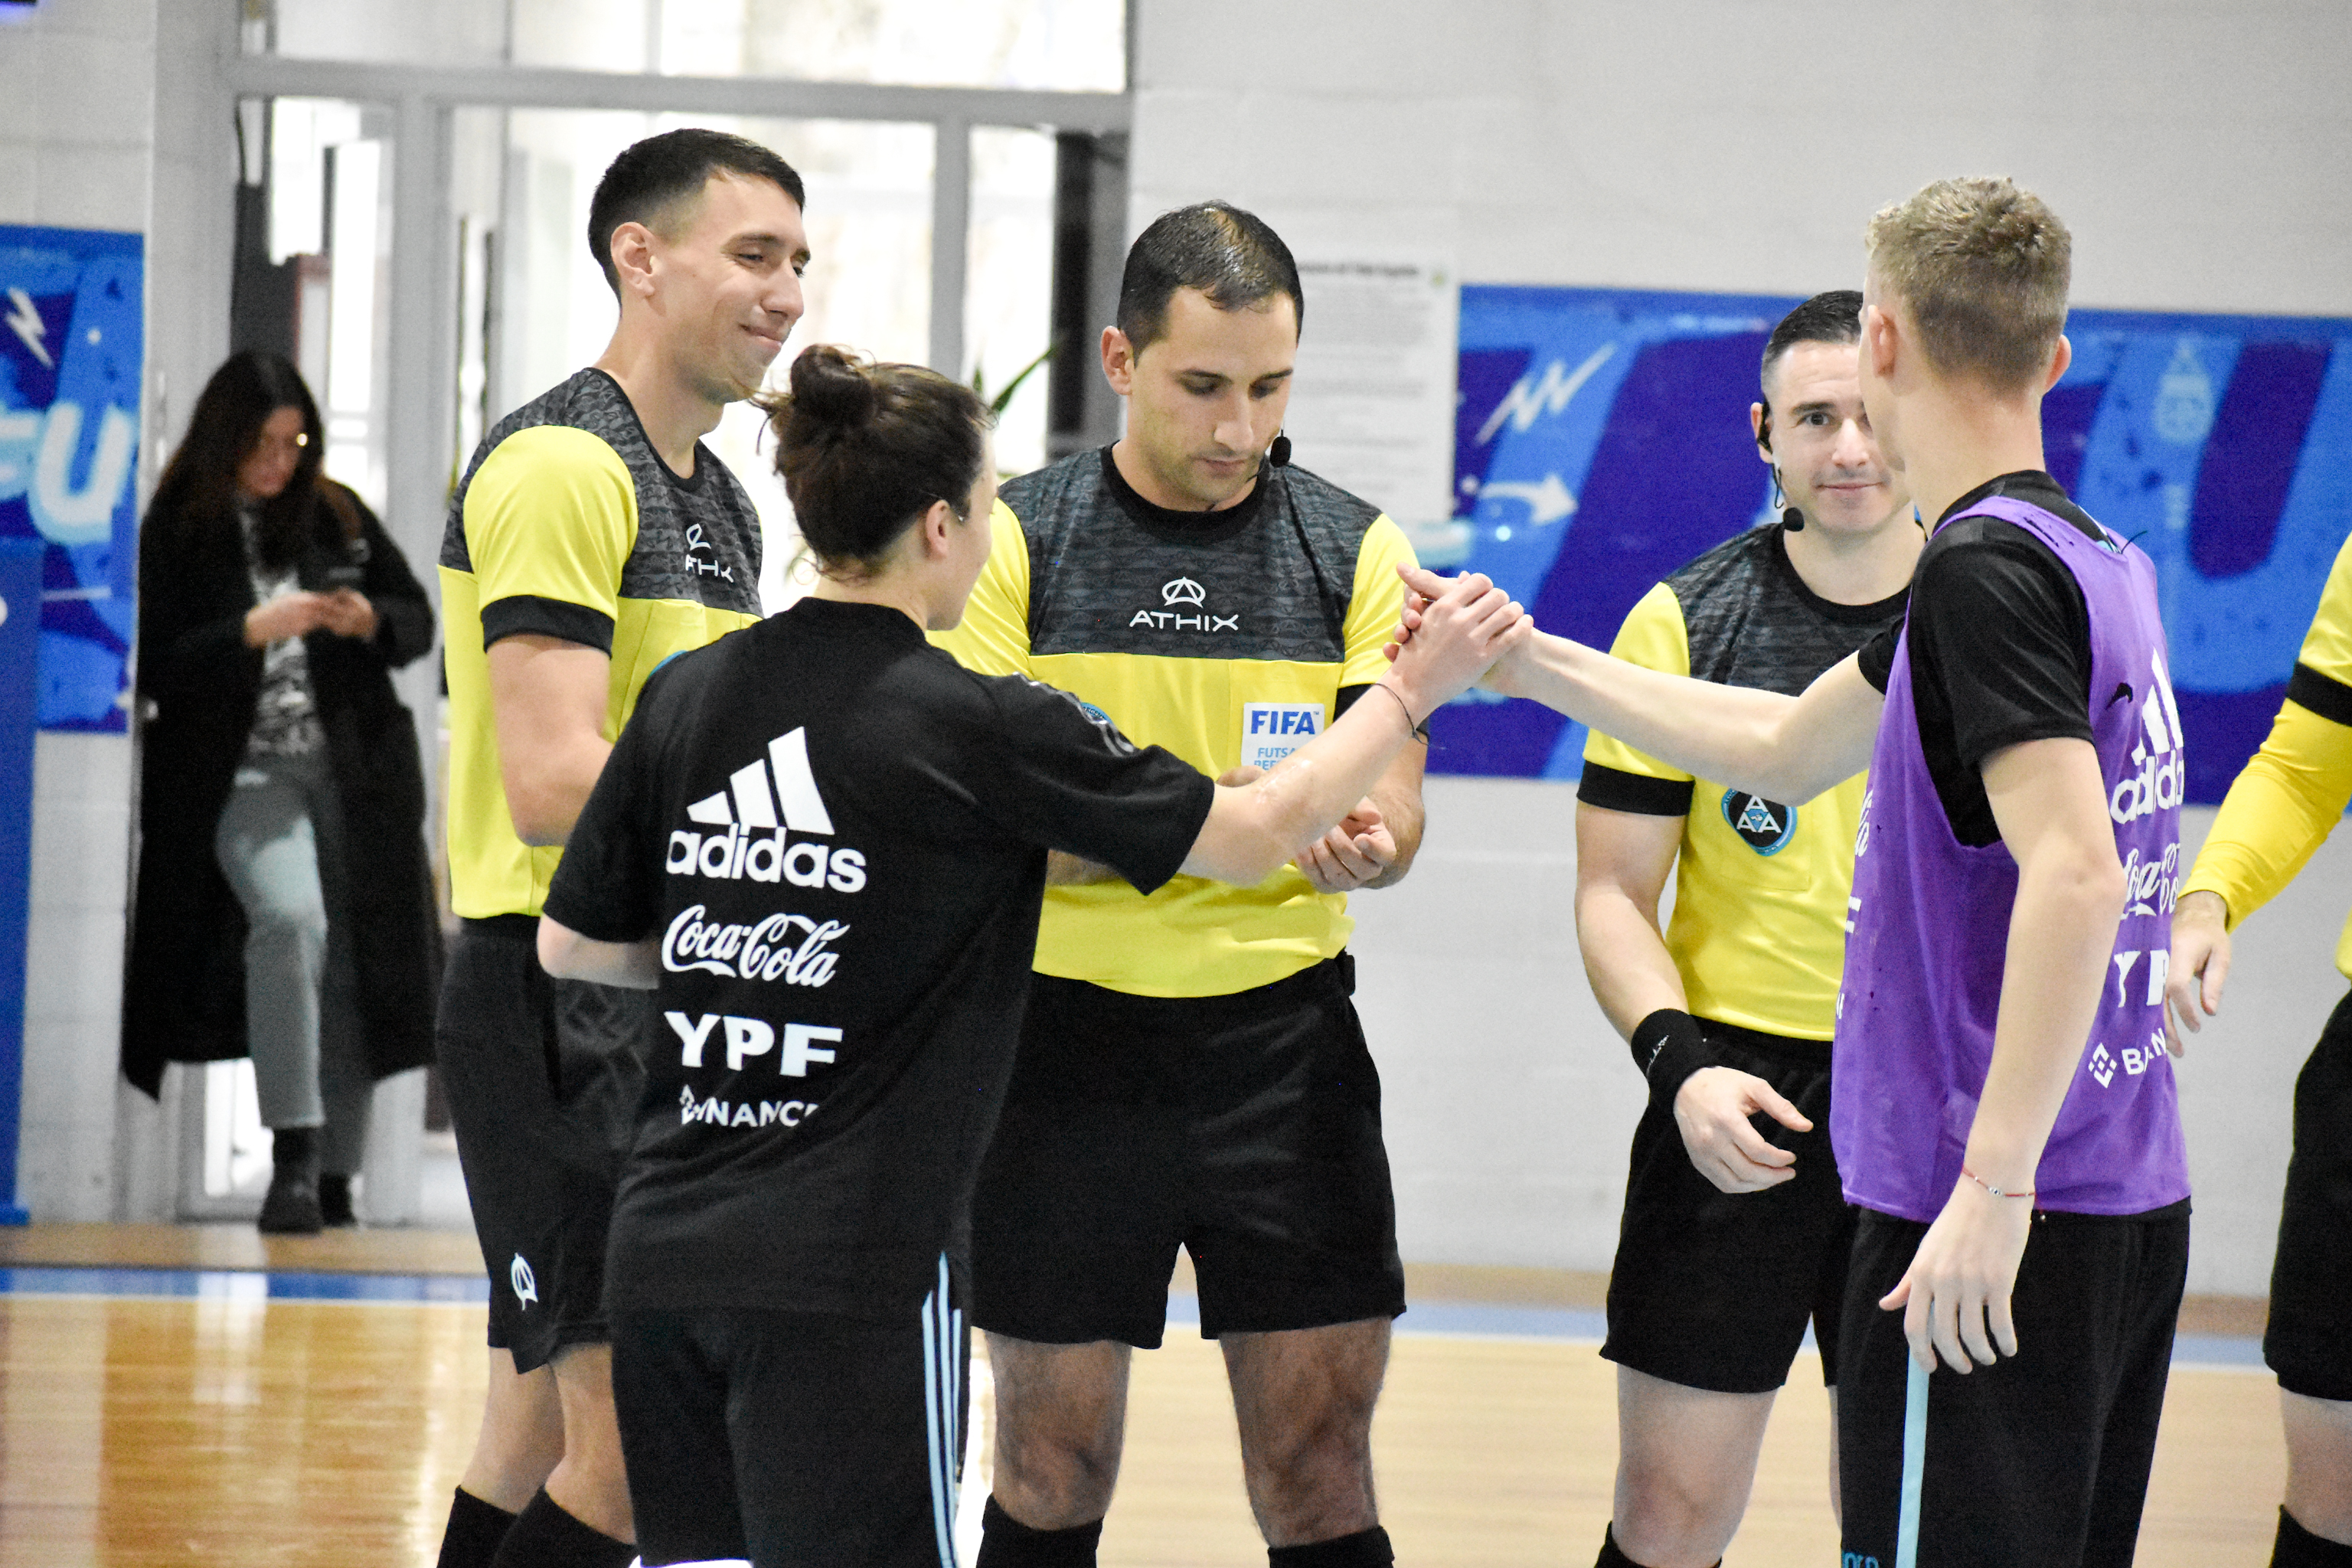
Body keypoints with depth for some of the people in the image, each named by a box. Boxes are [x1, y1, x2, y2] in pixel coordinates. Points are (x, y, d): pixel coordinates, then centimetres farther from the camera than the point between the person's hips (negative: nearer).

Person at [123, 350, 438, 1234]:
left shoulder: (338, 516, 11)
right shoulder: (178, 531, 0)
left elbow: (419, 622, 16)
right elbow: (154, 666, -7)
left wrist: (369, 620, -5)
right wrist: (252, 630, -17)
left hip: (356, 773, 4)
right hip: (246, 770, -4)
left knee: (355, 969, 3)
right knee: (290, 919, -27)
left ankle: (335, 1180, 14)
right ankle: (291, 1157, -25)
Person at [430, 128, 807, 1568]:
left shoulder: (723, 503, 18)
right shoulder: (560, 467, -13)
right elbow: (555, 787, -22)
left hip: (669, 1001, 10)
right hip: (561, 1001, -10)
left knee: (550, 1429, 11)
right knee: (638, 1437, -13)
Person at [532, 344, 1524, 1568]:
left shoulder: (686, 697, 5)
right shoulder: (980, 729, -8)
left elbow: (570, 944, 13)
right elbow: (1256, 836, 1)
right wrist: (1415, 690, 13)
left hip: (663, 1249, 6)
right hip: (847, 1272, -6)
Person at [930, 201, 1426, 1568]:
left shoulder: (1355, 548, 4)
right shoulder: (1021, 542, -2)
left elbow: (1394, 804, -1)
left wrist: (1368, 841, -26)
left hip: (1282, 1035, 1)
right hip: (1071, 1031, -1)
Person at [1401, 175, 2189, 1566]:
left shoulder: (1986, 567, -14)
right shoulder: (2095, 560, 15)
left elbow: (2074, 872, -25)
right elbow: (1789, 750, 26)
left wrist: (1993, 1184, -26)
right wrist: (1528, 662, 30)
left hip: (2005, 1226, -9)